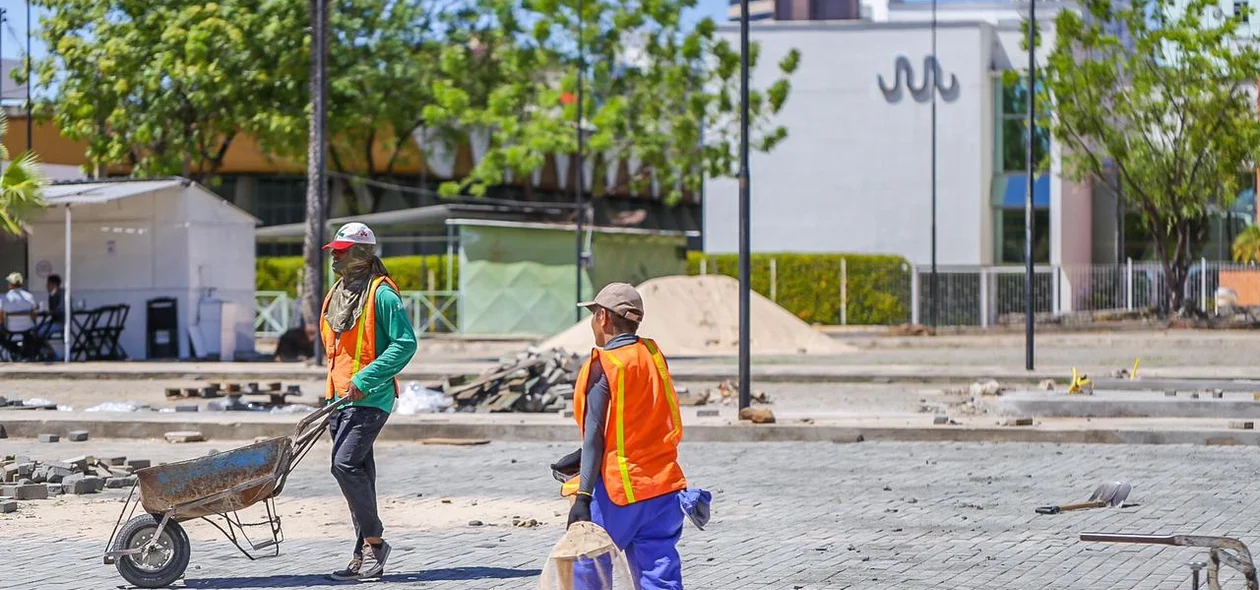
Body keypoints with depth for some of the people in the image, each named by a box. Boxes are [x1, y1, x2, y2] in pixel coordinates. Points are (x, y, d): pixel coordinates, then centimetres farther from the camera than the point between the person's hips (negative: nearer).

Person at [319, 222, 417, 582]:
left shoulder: (381, 293, -10)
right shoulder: (339, 292, 16)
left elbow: (405, 343, -17)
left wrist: (365, 380, -20)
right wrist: (335, 393, 18)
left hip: (370, 399, -8)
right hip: (342, 399, 8)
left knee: (345, 463, -18)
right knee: (357, 470, 8)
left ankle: (374, 541, -6)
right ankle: (365, 554, 11)